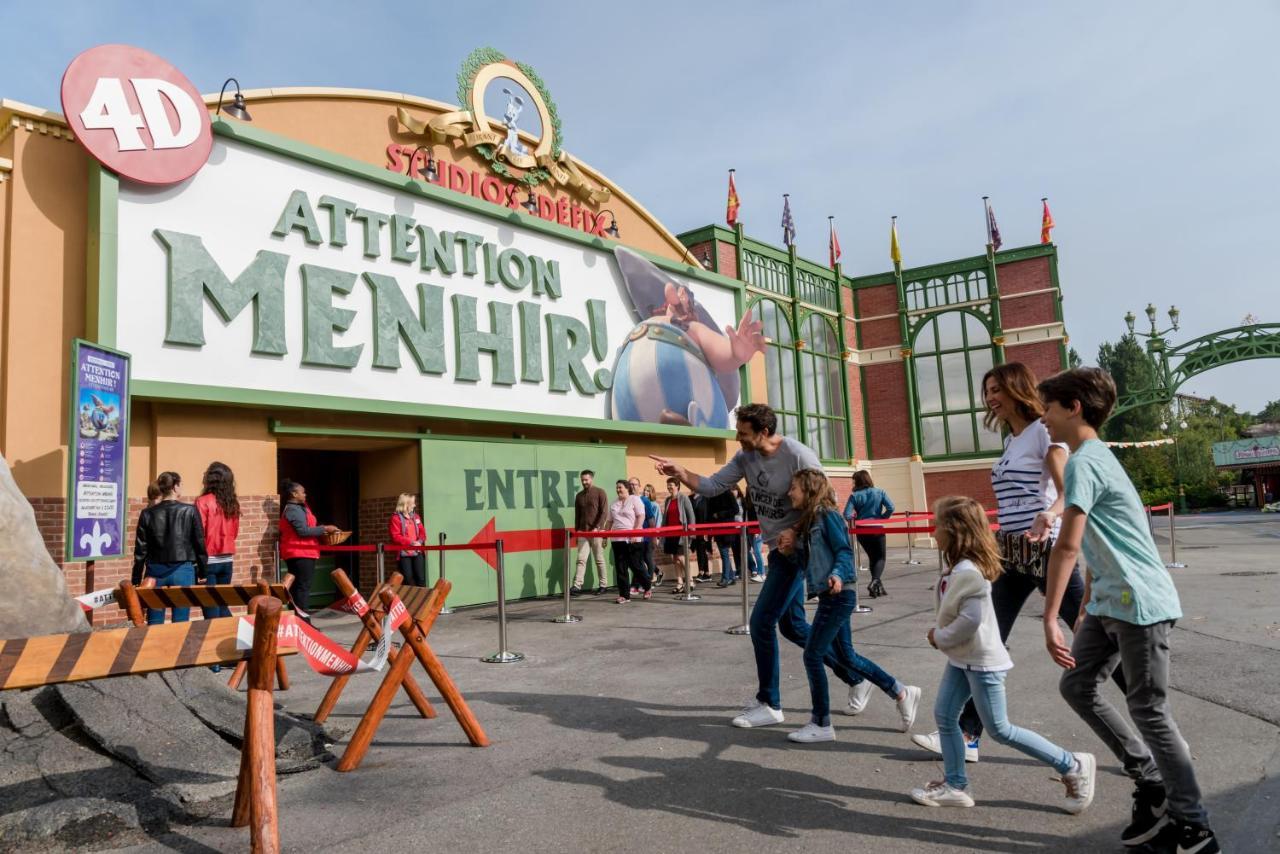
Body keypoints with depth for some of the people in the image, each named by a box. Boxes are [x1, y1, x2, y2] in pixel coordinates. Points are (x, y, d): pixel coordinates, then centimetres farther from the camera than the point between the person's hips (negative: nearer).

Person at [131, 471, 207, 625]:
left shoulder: (148, 514, 0)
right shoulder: (190, 511, -5)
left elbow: (140, 550, 3)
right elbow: (200, 544, -2)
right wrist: (202, 571, 8)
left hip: (156, 571, 2)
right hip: (182, 570, -2)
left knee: (154, 624, 10)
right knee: (180, 623, 3)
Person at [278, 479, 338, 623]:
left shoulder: (294, 508, 19)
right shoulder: (294, 510, -13)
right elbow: (303, 531, -22)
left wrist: (321, 531, 12)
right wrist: (324, 529, -16)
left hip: (298, 553, 11)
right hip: (301, 553, -11)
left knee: (297, 587, 11)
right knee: (303, 587, -11)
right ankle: (303, 621, -12)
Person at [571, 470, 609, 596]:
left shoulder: (600, 493, -2)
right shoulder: (579, 495, 13)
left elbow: (604, 512, -8)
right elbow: (577, 515, 16)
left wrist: (597, 527, -17)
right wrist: (576, 531, 10)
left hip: (597, 531, -4)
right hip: (583, 532, 4)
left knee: (599, 559, 4)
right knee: (581, 559, -4)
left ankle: (602, 585, 13)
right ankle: (577, 586, -10)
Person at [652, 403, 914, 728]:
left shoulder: (799, 456, -22)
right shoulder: (746, 457, -2)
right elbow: (712, 486, -3)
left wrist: (796, 531, -29)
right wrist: (680, 473, -19)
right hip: (779, 550, 8)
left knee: (761, 622, -7)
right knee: (793, 626, 15)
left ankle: (769, 705, 9)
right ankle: (854, 677, 30)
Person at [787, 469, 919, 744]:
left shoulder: (826, 515, -10)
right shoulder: (809, 521, 15)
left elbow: (844, 551, -15)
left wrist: (837, 575, -32)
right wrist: (792, 549, 1)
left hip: (839, 595, -10)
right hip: (831, 597, 10)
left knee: (813, 654, -5)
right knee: (846, 655, 16)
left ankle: (821, 724, 6)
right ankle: (902, 693, 28)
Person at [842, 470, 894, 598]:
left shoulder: (854, 495, -5)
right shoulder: (879, 492, -2)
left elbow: (847, 516, -13)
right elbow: (890, 508, -12)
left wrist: (855, 518, 7)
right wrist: (882, 518, 3)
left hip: (862, 531, 1)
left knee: (872, 557, 19)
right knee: (880, 557, 10)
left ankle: (878, 586, 23)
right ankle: (875, 582, -15)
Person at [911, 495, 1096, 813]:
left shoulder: (967, 571, -26)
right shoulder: (956, 567, 5)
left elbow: (970, 620, -29)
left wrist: (939, 637, -15)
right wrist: (939, 635, 1)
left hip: (982, 660, -9)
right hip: (961, 657, 10)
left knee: (1000, 730, 2)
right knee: (944, 715, 9)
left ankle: (1074, 767, 15)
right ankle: (956, 786, 18)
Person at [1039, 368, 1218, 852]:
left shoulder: (1083, 462, -18)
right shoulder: (1094, 457, 14)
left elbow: (1067, 545, -27)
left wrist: (1050, 618, -27)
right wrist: (1087, 607, 25)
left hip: (1140, 604, -10)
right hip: (1109, 604, 10)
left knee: (1148, 710, 0)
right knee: (1077, 687, 11)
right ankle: (1153, 785, 22)